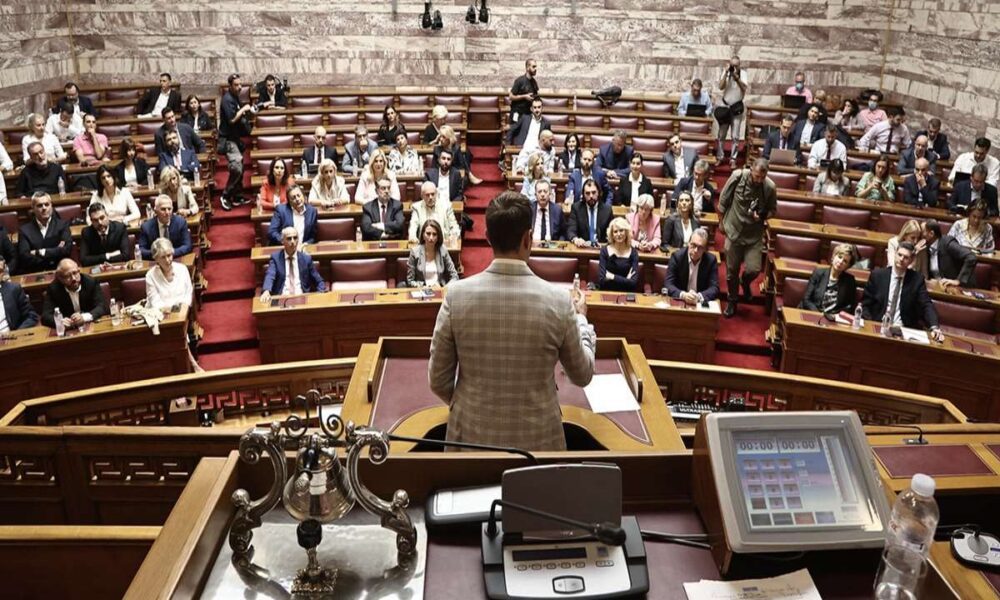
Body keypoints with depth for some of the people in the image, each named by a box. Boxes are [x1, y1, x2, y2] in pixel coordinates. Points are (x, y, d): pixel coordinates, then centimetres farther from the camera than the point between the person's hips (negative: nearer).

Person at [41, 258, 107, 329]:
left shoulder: (91, 282, -6)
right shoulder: (53, 288, -5)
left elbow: (103, 307, -11)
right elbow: (45, 316, -9)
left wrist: (84, 317, -28)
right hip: (67, 332, 1)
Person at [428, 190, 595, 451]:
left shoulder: (457, 295, -13)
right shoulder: (559, 301, -15)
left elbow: (438, 380, -5)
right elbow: (582, 375, 0)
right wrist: (580, 317, 15)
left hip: (472, 435, 1)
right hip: (537, 437, 0)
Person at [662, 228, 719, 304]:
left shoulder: (711, 260, -4)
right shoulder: (677, 256, -7)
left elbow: (714, 288, -7)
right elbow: (668, 284, -11)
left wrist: (699, 297, -25)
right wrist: (683, 295, -28)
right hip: (678, 302, -1)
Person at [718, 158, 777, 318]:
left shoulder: (770, 187, -14)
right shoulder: (738, 176, -16)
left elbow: (772, 209, 2)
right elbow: (724, 199, -3)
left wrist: (762, 216, -19)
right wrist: (721, 221, 4)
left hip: (754, 235, 0)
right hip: (734, 230, 0)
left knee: (753, 269, -8)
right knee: (732, 270, 8)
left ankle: (745, 282, 30)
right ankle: (732, 301, 32)